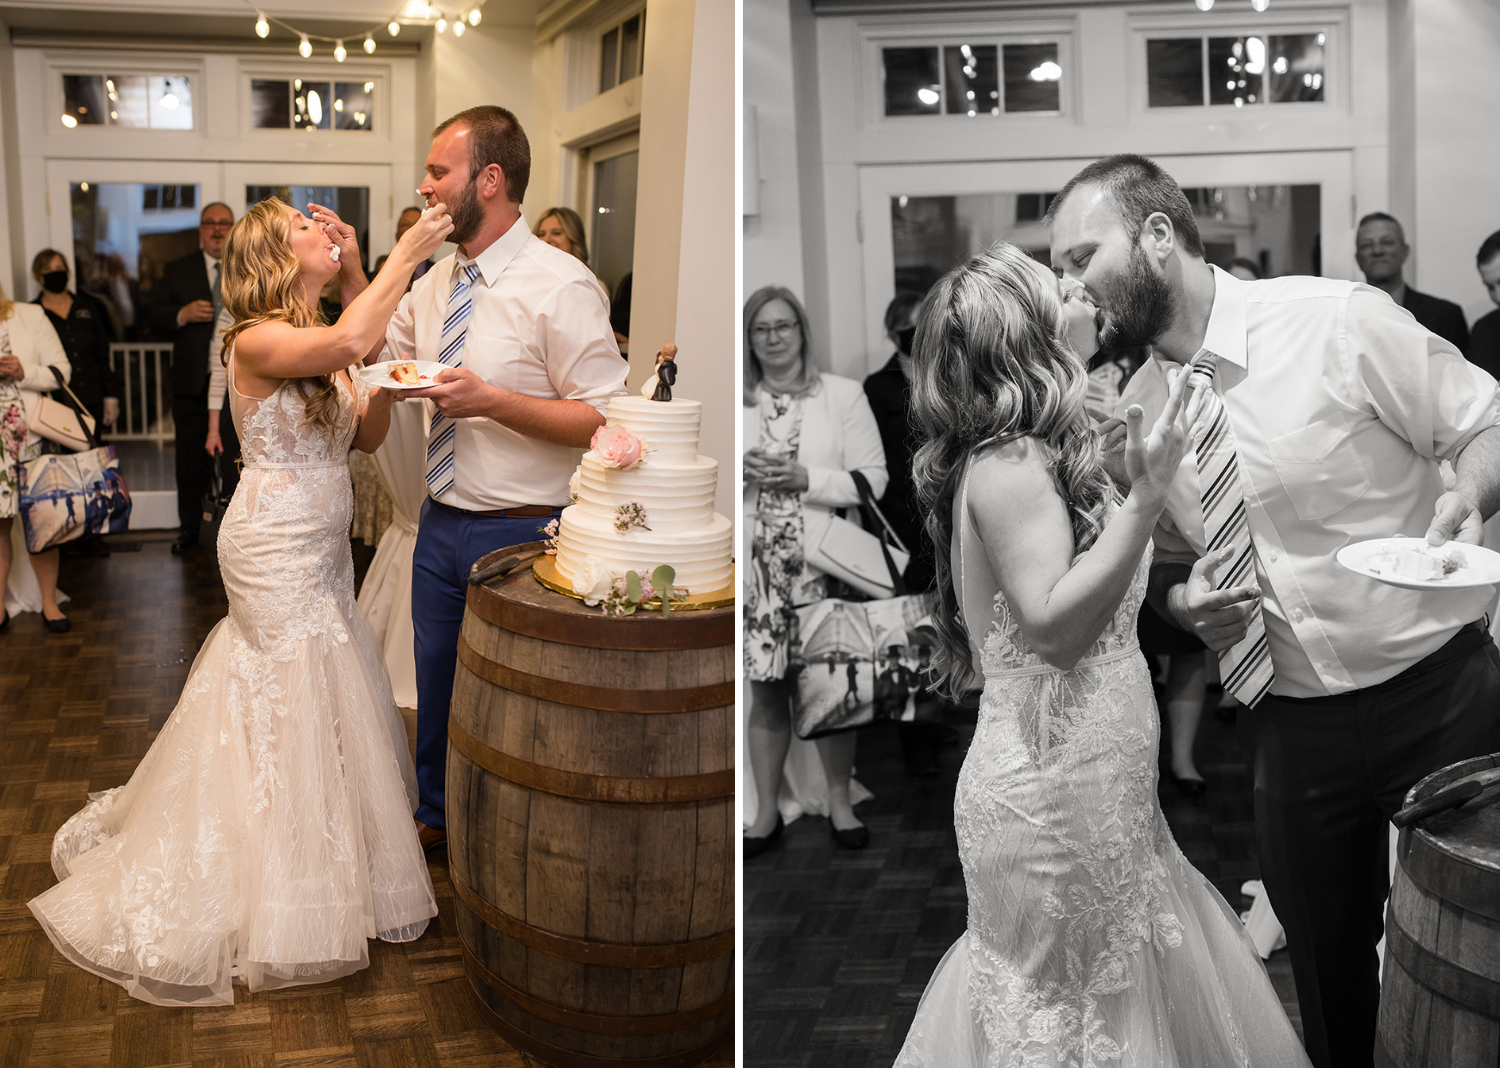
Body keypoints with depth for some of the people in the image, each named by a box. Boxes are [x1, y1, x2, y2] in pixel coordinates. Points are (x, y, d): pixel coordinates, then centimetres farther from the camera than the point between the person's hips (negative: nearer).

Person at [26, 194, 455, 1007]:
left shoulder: (319, 342, 9)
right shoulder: (257, 341, -17)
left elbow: (365, 437, 7)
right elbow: (349, 342, -37)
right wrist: (407, 254, -30)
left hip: (320, 552, 8)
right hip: (275, 551, -8)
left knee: (320, 708, 14)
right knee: (293, 707, 0)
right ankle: (287, 906, 14)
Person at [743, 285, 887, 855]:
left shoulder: (843, 395, 2)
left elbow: (873, 480, -2)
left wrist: (803, 478, -13)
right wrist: (743, 474, -6)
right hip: (756, 566, 2)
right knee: (765, 689, 5)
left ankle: (838, 802, 19)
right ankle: (768, 808, 17)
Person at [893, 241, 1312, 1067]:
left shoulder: (1032, 458, 10)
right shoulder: (1008, 465, -19)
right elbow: (1056, 627, -28)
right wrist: (1144, 496, -30)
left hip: (1092, 794, 9)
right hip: (1051, 804, -9)